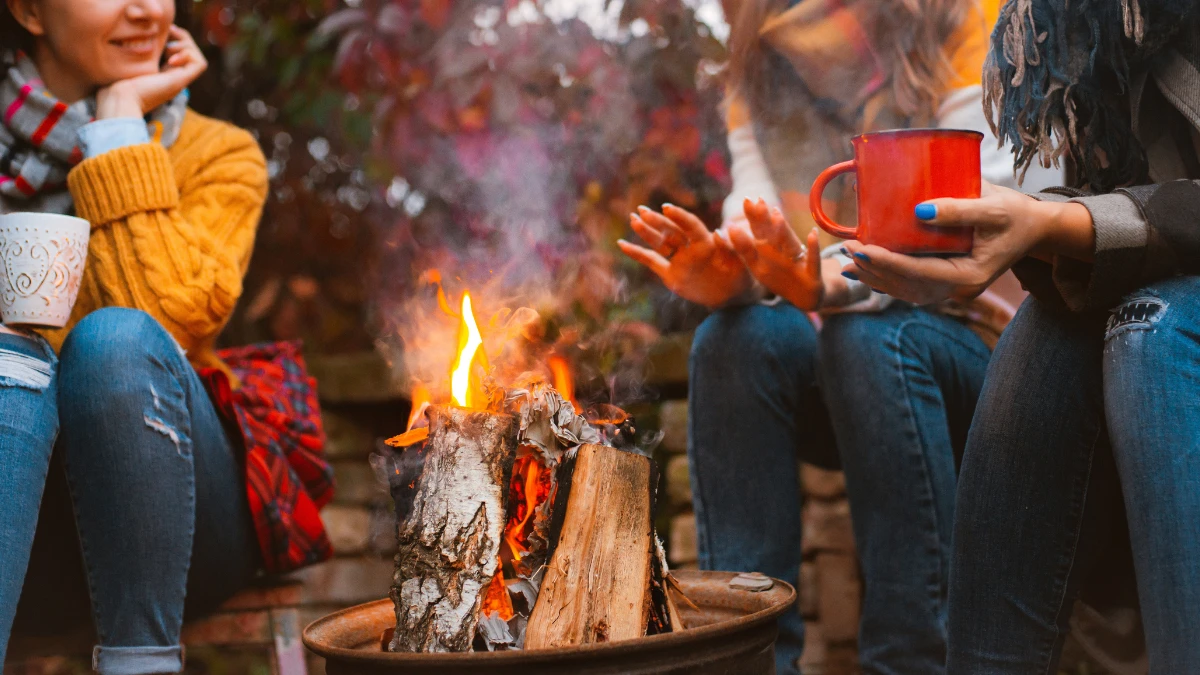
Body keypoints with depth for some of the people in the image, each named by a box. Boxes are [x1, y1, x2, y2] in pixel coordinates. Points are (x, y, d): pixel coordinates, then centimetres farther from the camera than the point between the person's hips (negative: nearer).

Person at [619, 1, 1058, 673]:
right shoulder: (759, 71, 9)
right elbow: (758, 234, -4)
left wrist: (832, 282, -38)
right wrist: (724, 277, -29)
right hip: (835, 386, 4)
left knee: (868, 337, -33)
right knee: (736, 336, -25)